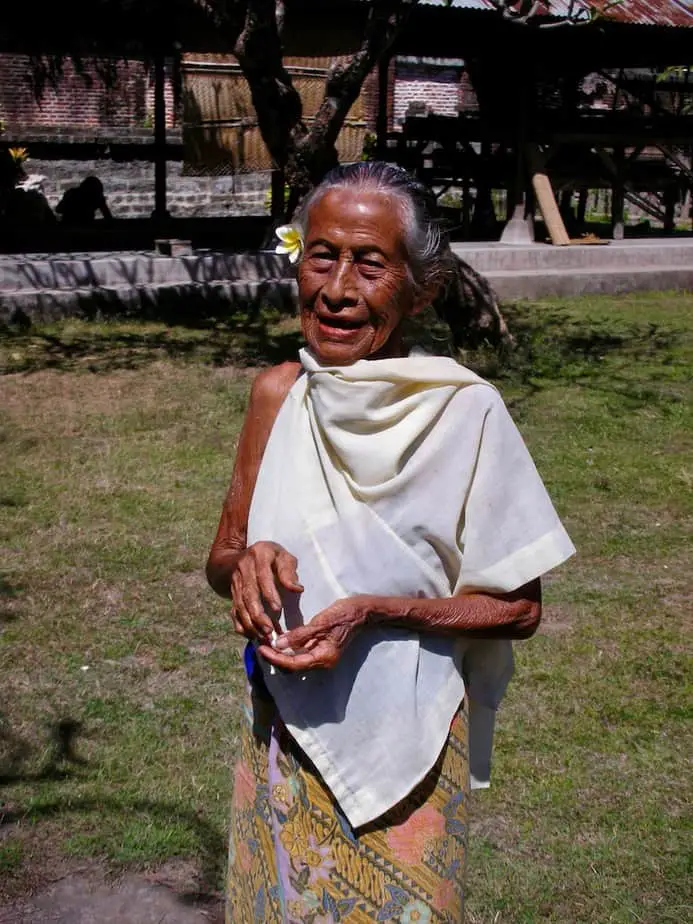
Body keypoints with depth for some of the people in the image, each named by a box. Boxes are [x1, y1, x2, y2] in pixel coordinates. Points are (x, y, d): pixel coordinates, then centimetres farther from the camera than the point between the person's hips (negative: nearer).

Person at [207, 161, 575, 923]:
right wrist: (245, 563, -16)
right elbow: (220, 557, 7)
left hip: (404, 741, -3)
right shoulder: (277, 394, -4)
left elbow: (517, 608, -10)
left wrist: (374, 613, -22)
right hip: (281, 729, 4)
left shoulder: (466, 410, -16)